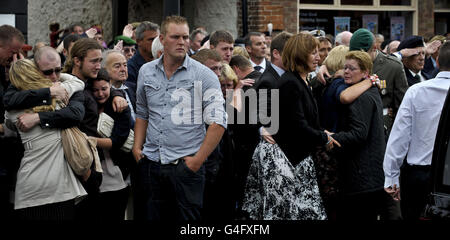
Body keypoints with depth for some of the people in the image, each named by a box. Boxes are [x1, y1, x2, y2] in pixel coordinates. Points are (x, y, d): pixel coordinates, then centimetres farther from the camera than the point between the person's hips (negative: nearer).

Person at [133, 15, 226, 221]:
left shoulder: (204, 76, -4)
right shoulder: (146, 72, 10)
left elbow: (218, 122, -8)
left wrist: (198, 159, -12)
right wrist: (137, 147, 10)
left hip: (186, 165, -4)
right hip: (151, 165, 4)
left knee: (188, 217, -3)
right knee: (153, 217, 10)